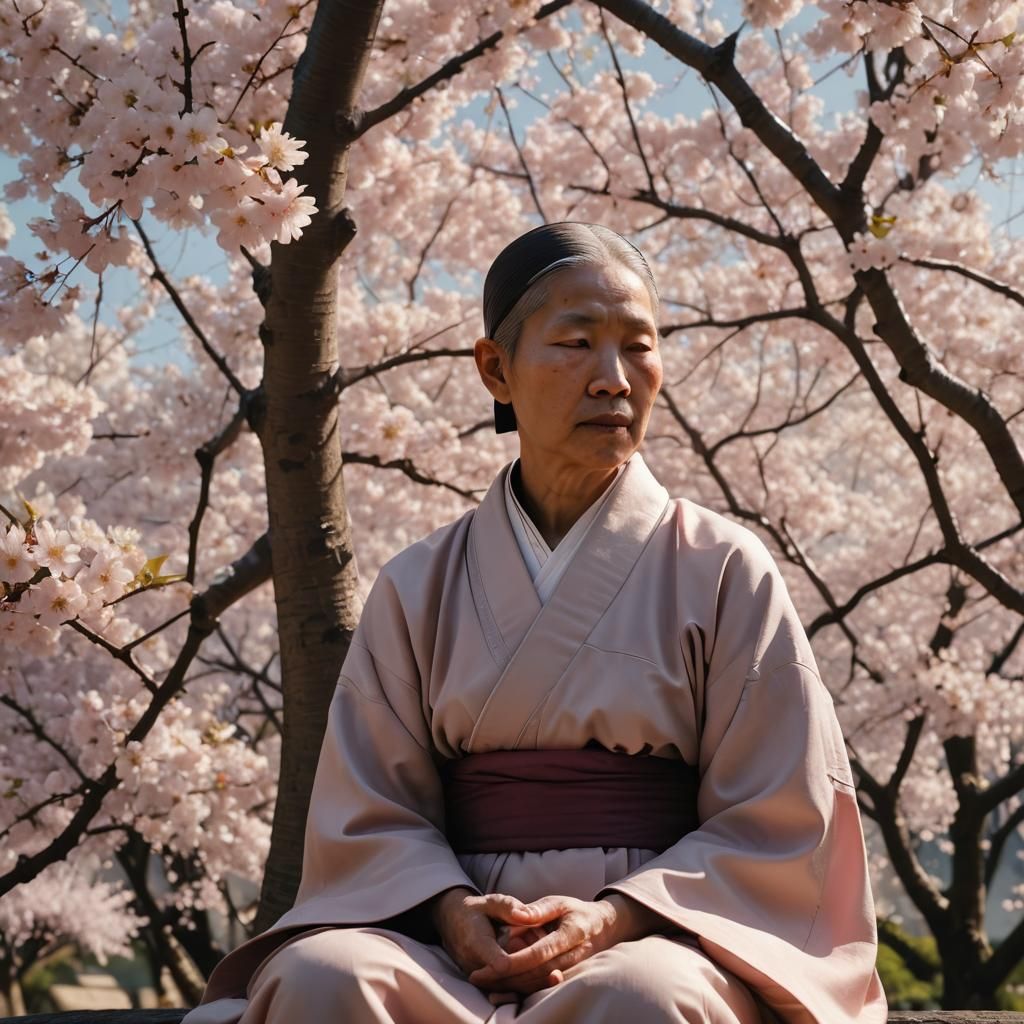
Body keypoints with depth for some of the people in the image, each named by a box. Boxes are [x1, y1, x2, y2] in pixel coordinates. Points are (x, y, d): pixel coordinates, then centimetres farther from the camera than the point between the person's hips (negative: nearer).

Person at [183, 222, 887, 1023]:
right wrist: (453, 911, -13)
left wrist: (612, 918, -14)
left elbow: (775, 824, 1)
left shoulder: (723, 573, 5)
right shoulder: (421, 588, 11)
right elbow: (375, 814, 9)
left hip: (651, 937, -2)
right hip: (465, 948, 2)